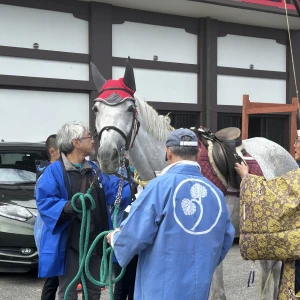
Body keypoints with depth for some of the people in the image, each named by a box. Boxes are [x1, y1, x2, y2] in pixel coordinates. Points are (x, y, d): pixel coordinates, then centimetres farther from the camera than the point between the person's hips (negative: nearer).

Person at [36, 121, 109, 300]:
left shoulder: (94, 169, 13)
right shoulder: (54, 171, -10)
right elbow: (44, 202, -18)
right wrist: (69, 206, -34)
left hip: (94, 240, 7)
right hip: (68, 243, -6)